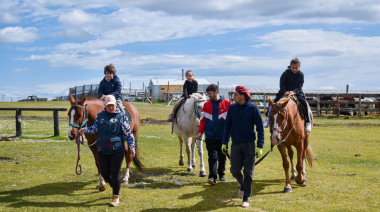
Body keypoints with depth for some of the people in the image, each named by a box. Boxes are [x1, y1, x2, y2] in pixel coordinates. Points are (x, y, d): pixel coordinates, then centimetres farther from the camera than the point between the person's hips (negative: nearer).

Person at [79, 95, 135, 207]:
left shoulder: (121, 116, -3)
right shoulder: (100, 115, 8)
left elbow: (128, 133, -3)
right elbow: (95, 128, 19)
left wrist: (132, 148, -4)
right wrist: (85, 130, 2)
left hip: (117, 150, -4)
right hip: (102, 150, 4)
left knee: (115, 173, -2)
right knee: (104, 173, 9)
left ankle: (116, 197, 14)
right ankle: (115, 187, 40)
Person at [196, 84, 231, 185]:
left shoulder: (227, 103, -2)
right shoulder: (206, 104, 4)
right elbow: (203, 119, 6)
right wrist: (200, 132, -3)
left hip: (223, 136, 0)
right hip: (210, 136, 0)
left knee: (222, 156, 12)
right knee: (212, 156, -5)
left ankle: (221, 174, 28)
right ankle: (212, 177, -5)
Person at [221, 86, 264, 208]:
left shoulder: (253, 108, -7)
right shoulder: (232, 108, 3)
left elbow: (260, 128, -5)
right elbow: (228, 126, 10)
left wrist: (260, 146, -10)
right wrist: (224, 143, 7)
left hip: (249, 145, -3)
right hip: (235, 145, 3)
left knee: (248, 172, 2)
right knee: (234, 170, 1)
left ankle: (246, 199, 13)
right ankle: (243, 185, 33)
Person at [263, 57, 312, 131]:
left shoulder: (301, 74, -3)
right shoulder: (286, 73, -7)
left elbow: (300, 86, -5)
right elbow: (282, 84, -5)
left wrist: (293, 92, -22)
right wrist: (285, 92, -22)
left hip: (296, 92, 0)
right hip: (285, 91, 0)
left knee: (304, 103, -21)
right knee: (275, 101, -18)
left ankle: (308, 122, -12)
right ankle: (268, 118, -9)